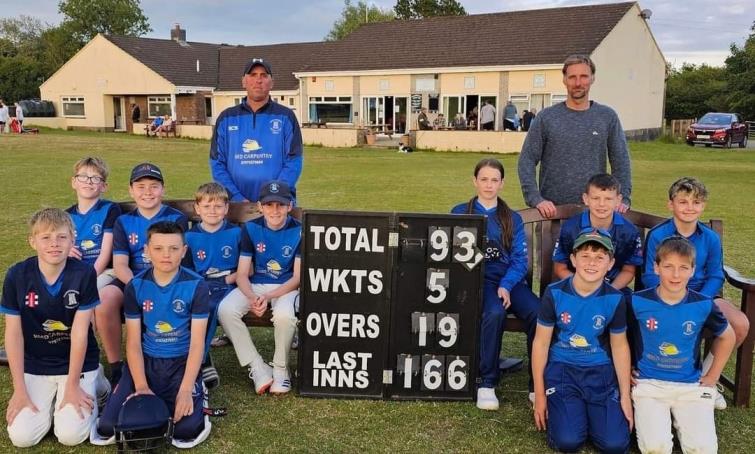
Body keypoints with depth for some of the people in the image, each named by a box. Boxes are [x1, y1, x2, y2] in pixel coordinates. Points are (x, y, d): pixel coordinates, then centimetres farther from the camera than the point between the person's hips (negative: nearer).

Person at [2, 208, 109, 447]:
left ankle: (91, 383, 14)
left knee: (70, 435, -13)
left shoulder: (84, 274, -17)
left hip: (78, 362, -2)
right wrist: (19, 389, -9)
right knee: (21, 437, -10)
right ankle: (51, 398, 19)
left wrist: (72, 385, -14)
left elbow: (80, 332, -15)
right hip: (34, 365, 2)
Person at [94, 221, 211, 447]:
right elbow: (133, 343, -3)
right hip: (145, 360, 3)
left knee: (186, 429, -22)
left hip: (181, 361, -2)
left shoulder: (196, 285, -10)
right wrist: (141, 387, -15)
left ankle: (195, 395, 10)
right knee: (108, 427, -13)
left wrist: (185, 390, -20)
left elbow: (197, 343, -11)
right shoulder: (136, 286, -3)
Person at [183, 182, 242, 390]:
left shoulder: (236, 233, 7)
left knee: (210, 306, -32)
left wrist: (227, 279, -9)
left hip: (228, 286, -2)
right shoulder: (190, 236, 12)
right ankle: (205, 364, -23)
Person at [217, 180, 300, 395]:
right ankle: (257, 367, -13)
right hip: (254, 285, 3)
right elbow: (242, 274, -3)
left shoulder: (299, 231, -8)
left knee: (284, 315, -36)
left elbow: (297, 277, -8)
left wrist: (268, 297, -22)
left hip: (286, 287, -3)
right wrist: (251, 297, -24)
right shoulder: (251, 229, -3)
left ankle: (280, 368, -8)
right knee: (226, 309, -26)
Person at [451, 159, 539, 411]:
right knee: (495, 313, -35)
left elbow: (520, 259, 5)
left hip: (510, 280, 3)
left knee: (538, 313, -28)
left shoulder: (513, 219, 15)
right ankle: (487, 383, -21)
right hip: (477, 279, -2)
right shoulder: (460, 213, 10)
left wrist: (506, 286, -15)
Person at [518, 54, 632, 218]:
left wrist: (623, 198, -6)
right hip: (553, 210, -1)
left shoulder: (608, 117, 5)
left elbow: (621, 160, 5)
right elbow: (527, 160, -3)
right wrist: (535, 199, -14)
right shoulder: (546, 118, 1)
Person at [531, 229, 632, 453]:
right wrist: (540, 394, -1)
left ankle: (587, 410, 20)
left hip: (601, 371, 2)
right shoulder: (555, 293, -11)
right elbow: (541, 342, -3)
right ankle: (573, 410, 18)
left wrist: (625, 396, 7)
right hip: (562, 368, -1)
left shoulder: (615, 299, -6)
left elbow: (619, 346, 6)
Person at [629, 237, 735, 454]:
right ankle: (654, 420, 12)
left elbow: (727, 337, 14)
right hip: (649, 383, -2)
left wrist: (712, 376, 12)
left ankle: (679, 421, 16)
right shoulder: (638, 301, -9)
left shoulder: (703, 305, -5)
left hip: (691, 385, 2)